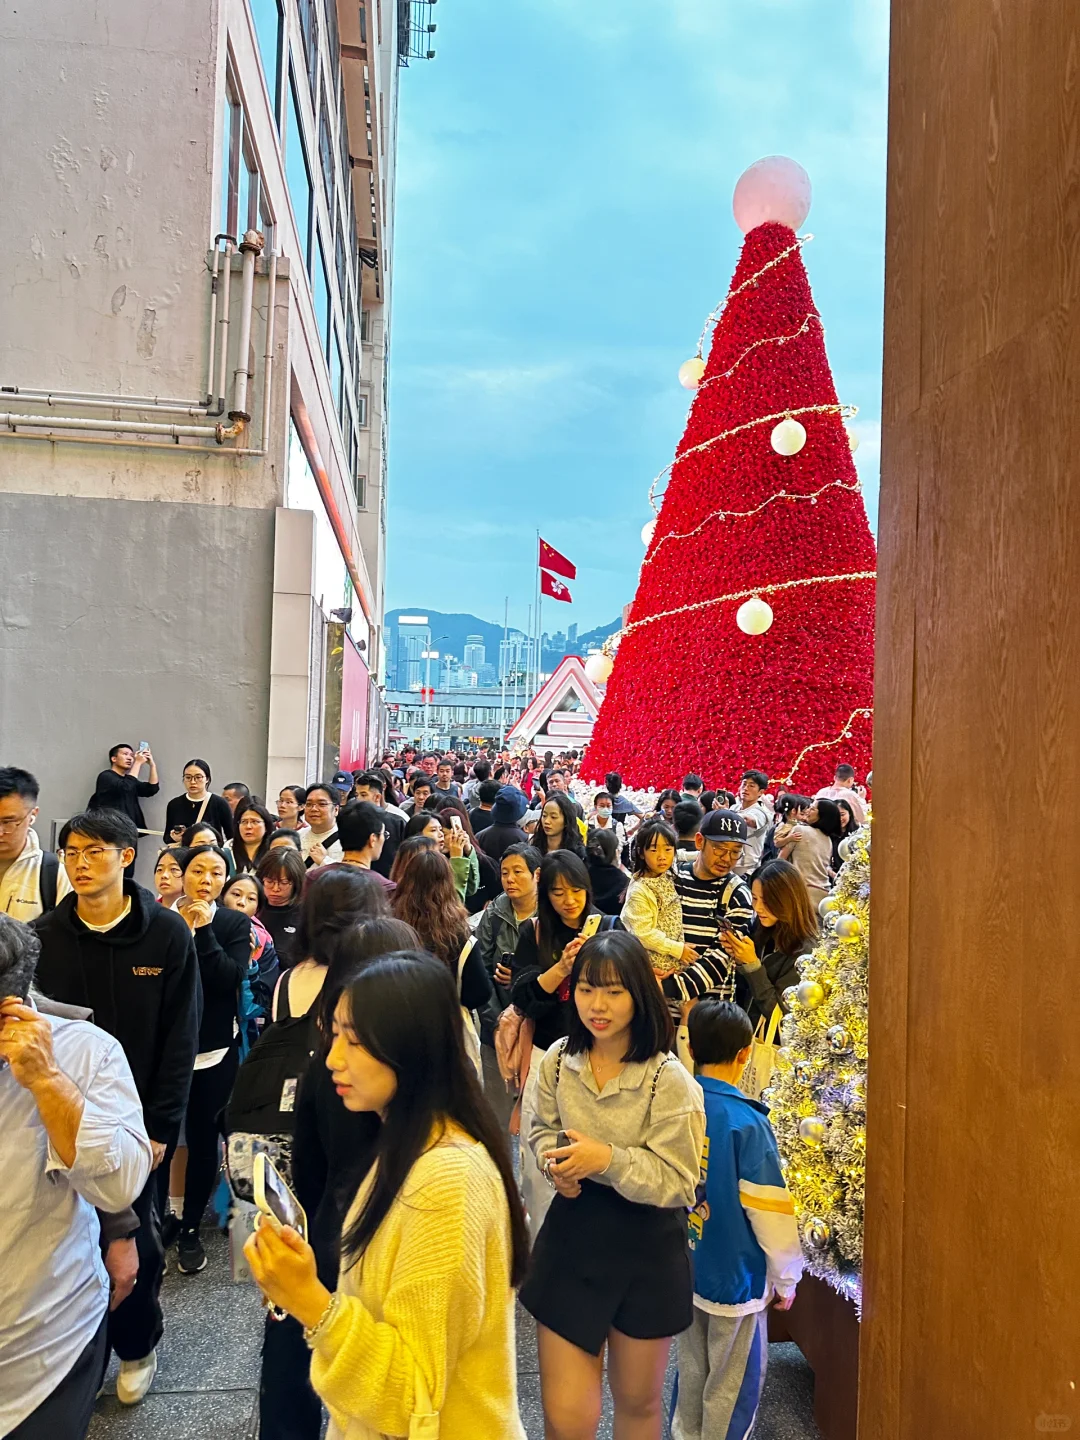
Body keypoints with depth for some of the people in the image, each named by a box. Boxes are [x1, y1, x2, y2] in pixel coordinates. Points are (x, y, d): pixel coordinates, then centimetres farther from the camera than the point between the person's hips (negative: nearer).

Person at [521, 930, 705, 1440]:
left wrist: (608, 1159, -29)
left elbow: (677, 1183, -16)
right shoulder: (559, 1060, -8)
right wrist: (557, 1161, -12)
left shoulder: (669, 1080, -20)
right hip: (571, 1236, 2)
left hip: (645, 1251, -2)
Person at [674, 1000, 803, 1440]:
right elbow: (769, 1210, -18)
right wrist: (786, 1278, -2)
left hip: (685, 1267, 6)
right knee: (732, 1380, 15)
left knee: (691, 1366, 24)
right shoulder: (746, 1123, -25)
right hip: (734, 1275, -5)